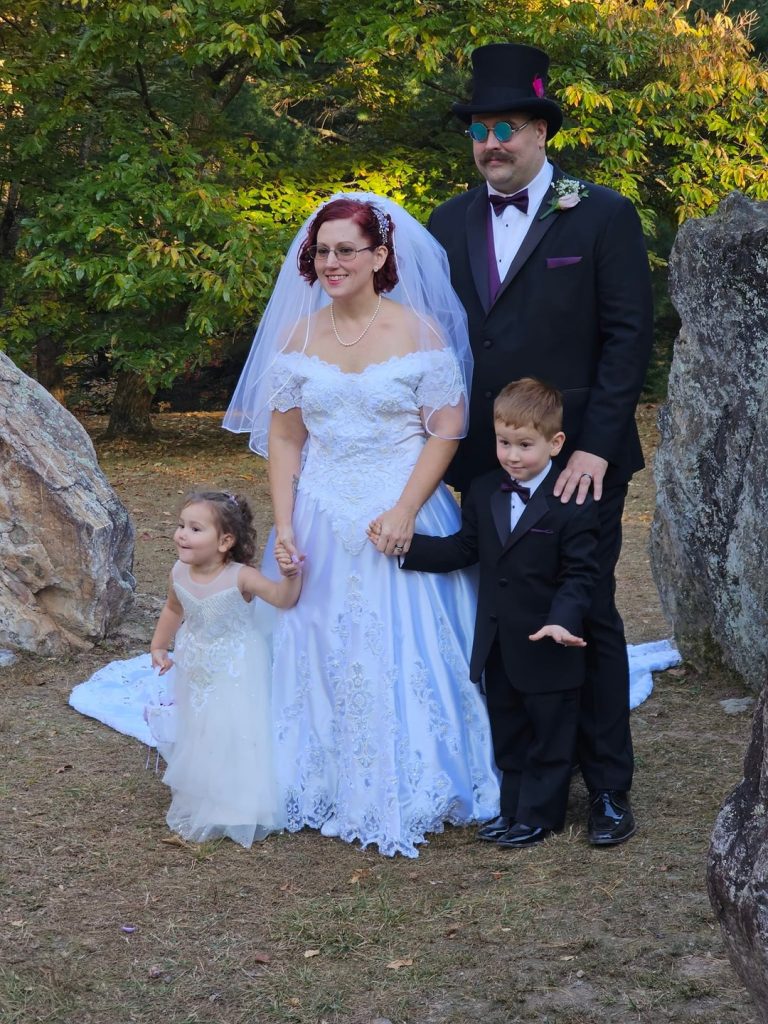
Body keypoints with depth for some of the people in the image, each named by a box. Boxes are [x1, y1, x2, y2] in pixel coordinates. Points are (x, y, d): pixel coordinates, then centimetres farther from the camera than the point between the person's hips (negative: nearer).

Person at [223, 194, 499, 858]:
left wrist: (404, 511, -17)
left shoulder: (420, 331, -6)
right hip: (322, 522, 3)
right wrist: (283, 525, -4)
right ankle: (331, 789, 25)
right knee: (324, 656, 8)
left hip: (402, 516, -3)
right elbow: (283, 437, 6)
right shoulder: (297, 337, 4)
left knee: (408, 656, -1)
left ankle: (412, 792, 17)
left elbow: (447, 429, -8)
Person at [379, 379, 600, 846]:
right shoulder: (483, 492, 4)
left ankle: (539, 814, 20)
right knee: (508, 732, 18)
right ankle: (514, 809, 31)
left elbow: (580, 573, -17)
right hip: (497, 644, 6)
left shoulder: (573, 503, -16)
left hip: (547, 646, -6)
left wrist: (563, 620, -32)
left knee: (549, 734, 8)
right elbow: (463, 549, 4)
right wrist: (405, 546, -7)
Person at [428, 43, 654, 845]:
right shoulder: (449, 224, 9)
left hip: (579, 461, -4)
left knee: (588, 621, 3)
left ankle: (607, 787, 13)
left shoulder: (602, 216, -3)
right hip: (483, 464, 4)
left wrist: (595, 446, -14)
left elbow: (629, 335, -7)